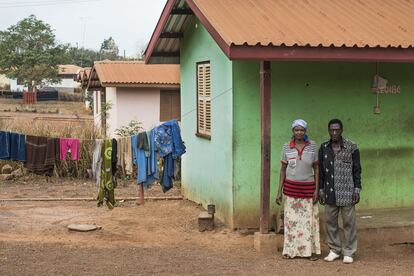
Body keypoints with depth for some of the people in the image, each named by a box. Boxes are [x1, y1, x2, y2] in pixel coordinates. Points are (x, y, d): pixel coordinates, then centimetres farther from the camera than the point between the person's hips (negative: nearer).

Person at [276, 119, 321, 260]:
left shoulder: (312, 146, -1)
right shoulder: (287, 147, 0)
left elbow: (316, 168, 3)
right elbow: (283, 169, 4)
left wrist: (317, 190, -4)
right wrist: (279, 191, 0)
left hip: (308, 188, 0)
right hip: (291, 188, 0)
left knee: (309, 219, 1)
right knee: (291, 219, 4)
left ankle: (311, 250, 11)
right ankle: (291, 250, 13)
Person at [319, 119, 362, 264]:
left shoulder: (351, 147, -3)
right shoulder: (324, 148, 6)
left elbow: (357, 169, -1)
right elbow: (321, 170, 11)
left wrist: (357, 189, -6)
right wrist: (321, 189, 7)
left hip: (347, 191, -3)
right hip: (330, 191, 3)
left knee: (349, 222, 2)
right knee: (330, 221, 8)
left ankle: (348, 252, 11)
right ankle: (334, 250, 21)